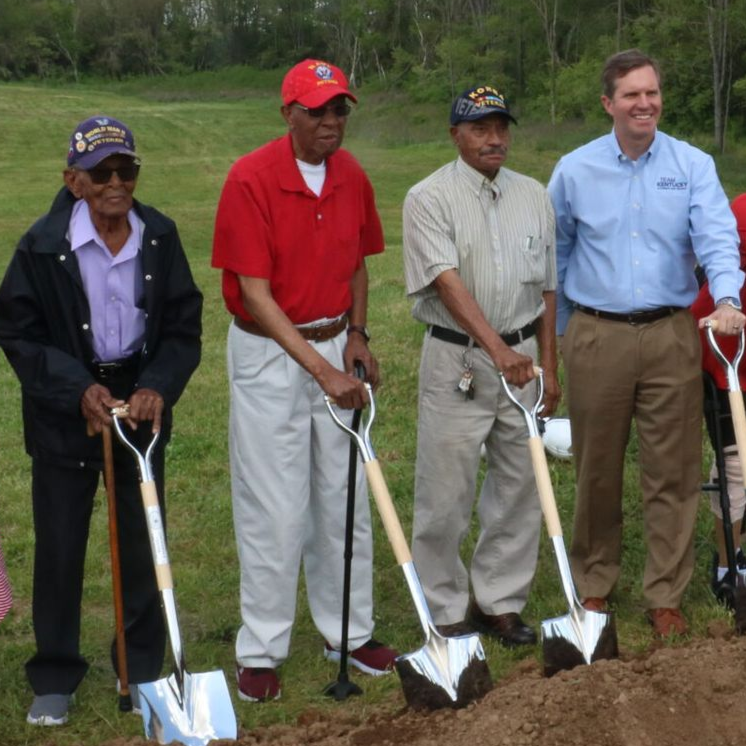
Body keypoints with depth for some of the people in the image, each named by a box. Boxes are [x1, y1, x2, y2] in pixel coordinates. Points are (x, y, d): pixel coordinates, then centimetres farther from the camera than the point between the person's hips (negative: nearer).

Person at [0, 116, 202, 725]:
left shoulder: (160, 237, -4)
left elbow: (184, 325, 1)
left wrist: (159, 387, -15)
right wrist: (78, 389, -17)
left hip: (141, 400, 2)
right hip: (65, 412, -2)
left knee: (143, 540, 10)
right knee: (59, 545, 5)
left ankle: (144, 668, 27)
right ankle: (55, 677, 21)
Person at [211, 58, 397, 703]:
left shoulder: (353, 178, 3)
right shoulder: (251, 179, -16)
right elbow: (255, 293, -19)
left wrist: (356, 335, 1)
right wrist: (319, 368, -24)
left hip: (335, 347, 6)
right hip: (269, 353, -5)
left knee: (345, 498, 12)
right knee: (273, 506, -1)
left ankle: (350, 632, 26)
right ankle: (261, 650, 12)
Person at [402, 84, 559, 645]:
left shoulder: (533, 196, 9)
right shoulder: (430, 198, -7)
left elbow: (546, 288, 13)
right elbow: (447, 282, -20)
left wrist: (548, 366, 10)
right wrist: (497, 349, -31)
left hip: (521, 356, 5)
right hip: (457, 360, -5)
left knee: (519, 487, 9)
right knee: (446, 493, 0)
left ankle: (501, 602, 22)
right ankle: (449, 609, 14)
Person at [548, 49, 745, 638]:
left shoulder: (693, 165, 1)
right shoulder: (575, 170, 3)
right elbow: (554, 256, 12)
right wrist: (559, 336, 14)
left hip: (671, 335, 0)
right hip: (597, 338, 1)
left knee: (673, 471, 3)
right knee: (597, 471, 10)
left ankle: (666, 595, 14)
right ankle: (594, 583, 25)